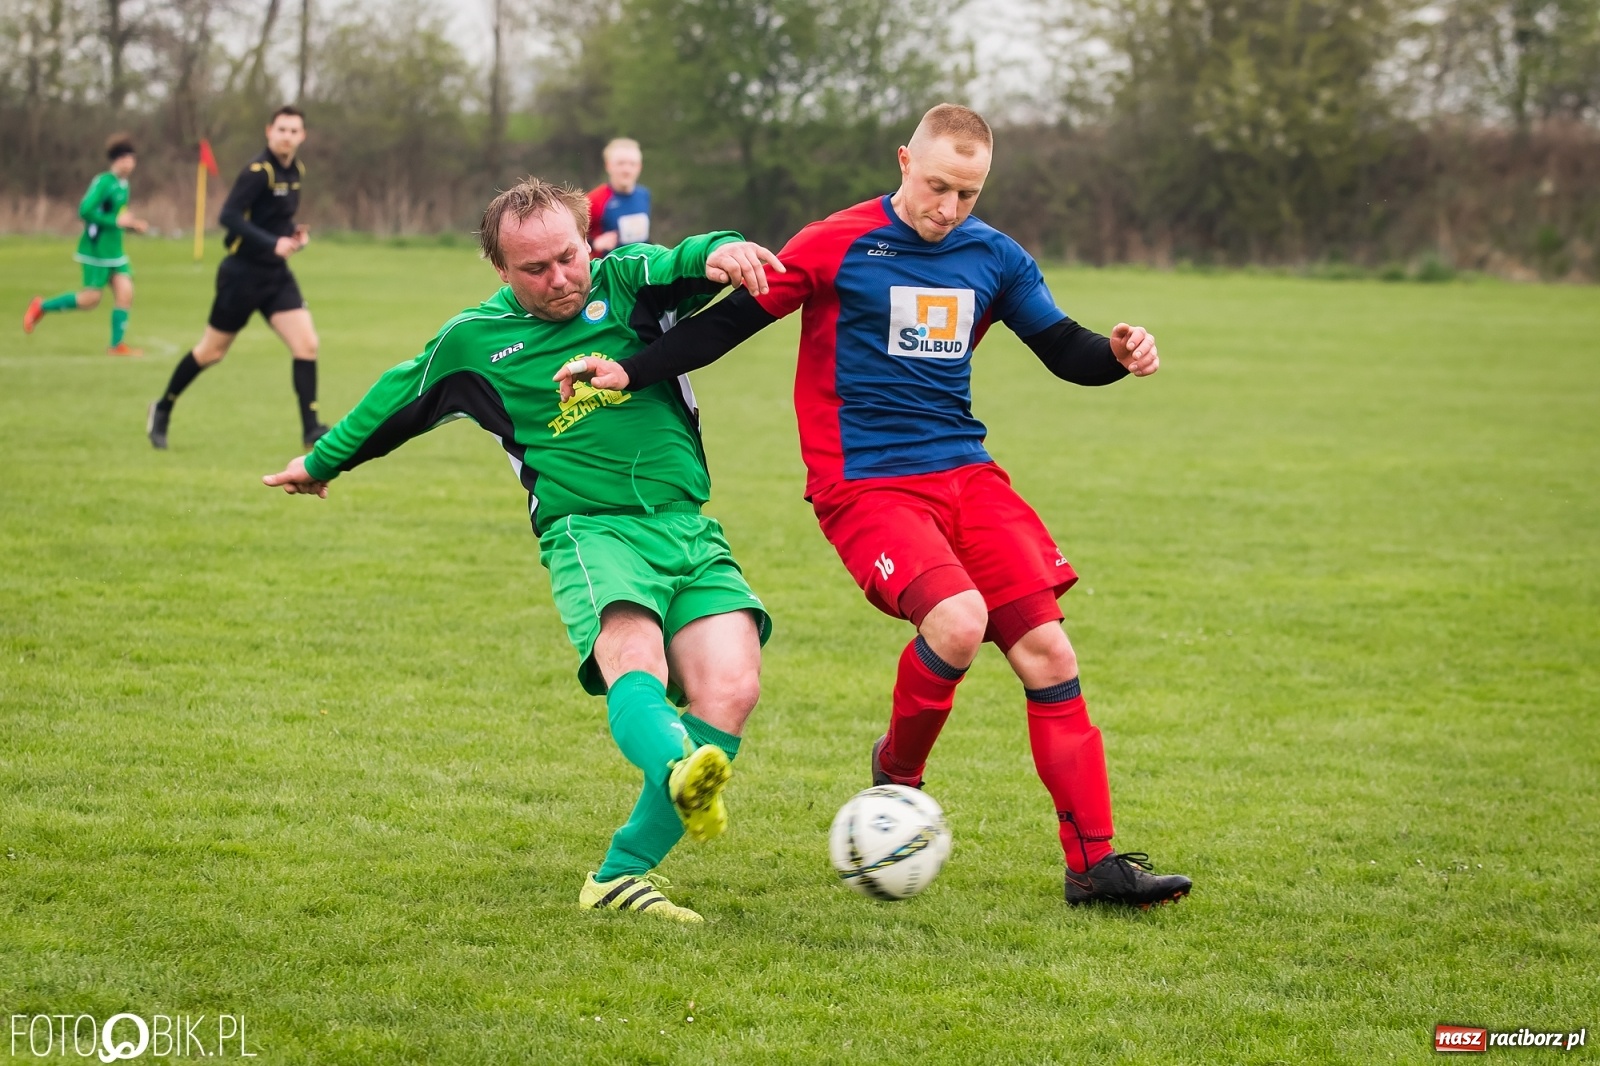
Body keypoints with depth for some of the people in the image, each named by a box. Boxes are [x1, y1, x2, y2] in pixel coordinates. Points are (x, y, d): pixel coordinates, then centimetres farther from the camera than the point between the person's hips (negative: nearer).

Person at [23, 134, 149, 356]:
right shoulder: (104, 181, -17)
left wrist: (132, 225, 6)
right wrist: (116, 221, -21)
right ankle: (42, 306, 15)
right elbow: (85, 211, -24)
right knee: (91, 299, -4)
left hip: (114, 250, 8)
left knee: (125, 293, -3)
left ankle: (117, 345, 1)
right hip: (97, 248, -8)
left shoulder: (123, 184, 10)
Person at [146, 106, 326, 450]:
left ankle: (311, 428, -4)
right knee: (211, 351, 7)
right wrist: (273, 243, -34)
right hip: (243, 274, -6)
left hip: (277, 275, 6)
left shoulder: (296, 171, 6)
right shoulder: (258, 171, -18)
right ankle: (163, 410, 27)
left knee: (306, 344, -9)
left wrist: (295, 233, 1)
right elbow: (229, 216, -27)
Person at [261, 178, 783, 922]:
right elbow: (397, 400, 27)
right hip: (590, 528, -2)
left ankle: (623, 874, -12)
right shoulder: (475, 341, 10)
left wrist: (721, 252, -33)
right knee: (635, 664, -33)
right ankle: (679, 772, -66)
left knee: (731, 688, -18)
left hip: (688, 526, 2)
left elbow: (687, 266, -7)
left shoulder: (624, 285, 11)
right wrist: (324, 461, 41)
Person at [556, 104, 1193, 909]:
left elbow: (1062, 349, 15)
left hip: (965, 474, 5)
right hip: (866, 484, -5)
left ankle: (1094, 865, 2)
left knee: (1047, 653, -5)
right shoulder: (838, 246, -5)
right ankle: (897, 773, 3)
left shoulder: (994, 257, 9)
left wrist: (1116, 354, -7)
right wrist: (630, 373, -8)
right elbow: (735, 320, -2)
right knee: (958, 620, -28)